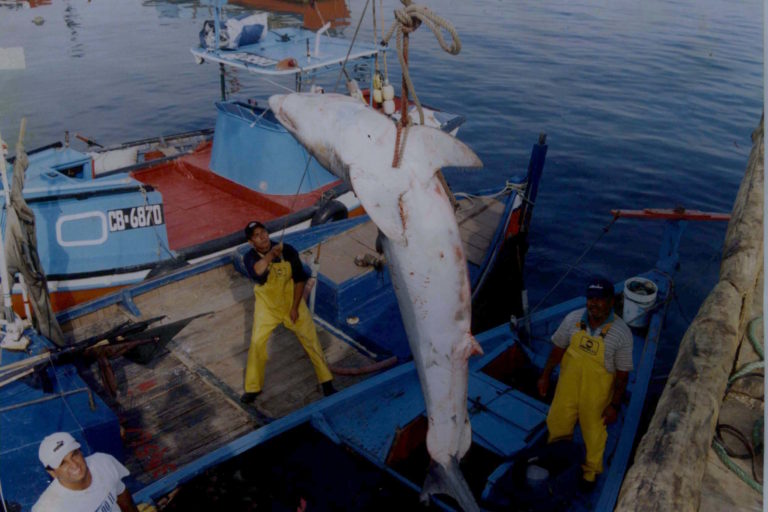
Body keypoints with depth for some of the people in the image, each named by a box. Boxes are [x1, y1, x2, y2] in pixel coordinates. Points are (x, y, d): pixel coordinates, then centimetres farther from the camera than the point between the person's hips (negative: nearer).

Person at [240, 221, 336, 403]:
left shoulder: (288, 251, -16)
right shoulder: (250, 257, -17)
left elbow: (299, 279, -8)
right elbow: (257, 272, -42)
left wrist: (295, 307, -11)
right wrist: (271, 254, -46)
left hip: (292, 302, 0)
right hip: (267, 307, 0)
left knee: (310, 339, 1)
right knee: (257, 343, -6)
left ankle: (326, 381, 15)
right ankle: (252, 388, 13)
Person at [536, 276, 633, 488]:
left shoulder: (622, 333, -22)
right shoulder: (573, 319, -14)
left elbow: (623, 373, -14)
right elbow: (558, 348, 0)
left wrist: (615, 405, -12)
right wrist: (545, 376, 5)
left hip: (596, 394, -3)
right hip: (567, 386, 3)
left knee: (593, 433, 20)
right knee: (557, 423, 22)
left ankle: (591, 470, 49)